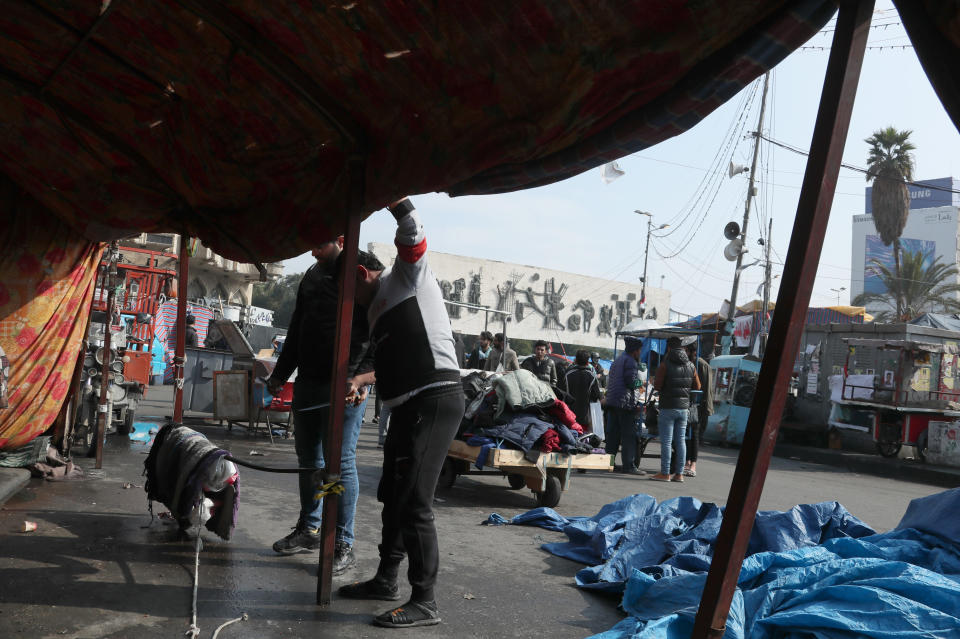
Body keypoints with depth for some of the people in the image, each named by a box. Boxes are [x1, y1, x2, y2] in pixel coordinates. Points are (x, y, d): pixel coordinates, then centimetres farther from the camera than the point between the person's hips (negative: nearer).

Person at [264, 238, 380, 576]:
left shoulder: (366, 269, -6)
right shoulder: (312, 274, 17)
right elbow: (296, 329, 25)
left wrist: (363, 377, -22)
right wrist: (281, 373, 23)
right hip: (308, 381, 8)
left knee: (341, 461, -6)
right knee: (308, 457, 14)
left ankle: (343, 545, 2)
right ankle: (309, 529, 29)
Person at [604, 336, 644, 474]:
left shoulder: (617, 360, 20)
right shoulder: (630, 362, -9)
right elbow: (632, 383, -17)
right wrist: (640, 381, 3)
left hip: (612, 402, 9)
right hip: (626, 403, -9)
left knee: (613, 434, 12)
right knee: (629, 435, -5)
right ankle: (629, 465, -5)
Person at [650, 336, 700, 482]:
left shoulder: (665, 365, -10)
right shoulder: (691, 366, 7)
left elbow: (657, 386, -12)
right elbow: (697, 387, 13)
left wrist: (654, 381, 9)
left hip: (668, 407, -5)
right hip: (684, 407, 5)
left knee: (666, 441, -2)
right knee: (680, 440, 9)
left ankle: (665, 473, -1)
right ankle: (679, 473, 11)